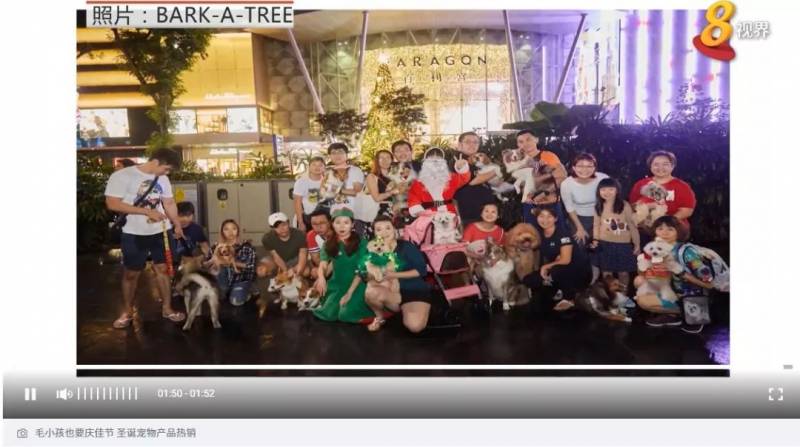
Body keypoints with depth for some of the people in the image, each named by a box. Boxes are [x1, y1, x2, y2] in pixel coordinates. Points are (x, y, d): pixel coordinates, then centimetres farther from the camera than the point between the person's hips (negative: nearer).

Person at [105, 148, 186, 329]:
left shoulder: (162, 179, 2)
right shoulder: (122, 176, -15)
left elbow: (169, 203, 12)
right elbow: (112, 204, -21)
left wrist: (177, 225, 12)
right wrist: (147, 211, -23)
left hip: (160, 232, 4)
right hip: (134, 234, -4)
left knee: (162, 269, 9)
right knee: (131, 274, 8)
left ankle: (167, 308, 21)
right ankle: (127, 312, 24)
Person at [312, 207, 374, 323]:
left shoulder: (361, 243, -9)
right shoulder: (328, 244, 3)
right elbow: (322, 266, -1)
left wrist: (349, 293, -14)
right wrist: (321, 278, -24)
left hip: (356, 285, -4)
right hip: (337, 285, 4)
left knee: (345, 315, -21)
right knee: (328, 314, -12)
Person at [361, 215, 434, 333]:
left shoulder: (406, 246, -9)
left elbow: (422, 270, -14)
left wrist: (394, 275, -19)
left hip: (416, 292, -3)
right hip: (393, 293, 3)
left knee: (415, 326, -31)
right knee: (371, 291, -30)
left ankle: (404, 311, 6)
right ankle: (379, 317, 2)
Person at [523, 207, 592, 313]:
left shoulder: (563, 234, -16)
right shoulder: (541, 236, 2)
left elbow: (566, 260, -23)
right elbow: (546, 259, 4)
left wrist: (546, 267, -14)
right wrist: (544, 269, -18)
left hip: (580, 272, -6)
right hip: (560, 273, 6)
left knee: (556, 271, -37)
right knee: (528, 280, -8)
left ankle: (569, 298, -9)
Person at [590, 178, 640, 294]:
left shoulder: (625, 206, -12)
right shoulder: (598, 207, -2)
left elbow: (633, 226, -7)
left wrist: (637, 244, -5)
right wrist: (595, 240, -6)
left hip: (623, 245, -2)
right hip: (605, 245, 2)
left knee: (623, 272, 12)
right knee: (606, 273, 12)